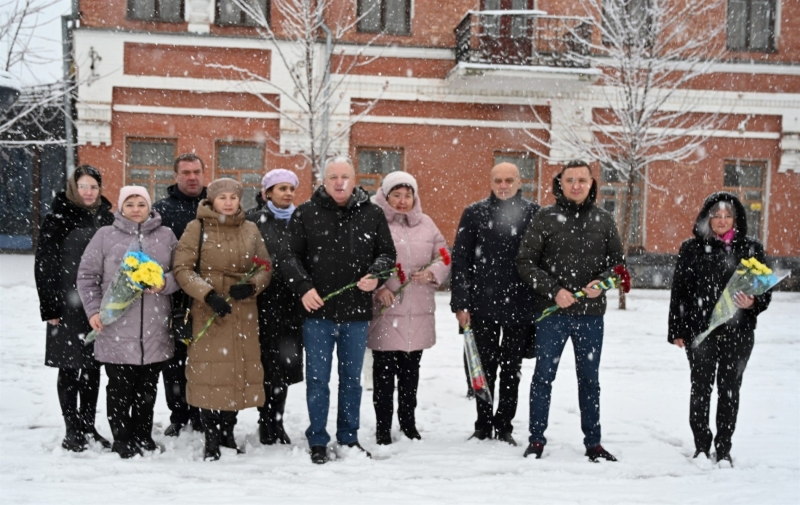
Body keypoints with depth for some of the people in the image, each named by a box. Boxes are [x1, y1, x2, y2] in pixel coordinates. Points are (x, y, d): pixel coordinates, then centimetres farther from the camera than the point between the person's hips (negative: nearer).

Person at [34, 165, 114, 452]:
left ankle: (88, 426, 21)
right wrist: (49, 308, -10)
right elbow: (44, 266, -6)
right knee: (69, 369, 3)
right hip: (69, 307, -4)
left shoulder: (106, 218, 9)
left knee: (93, 368, 10)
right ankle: (73, 431, 12)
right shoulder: (58, 219, -4)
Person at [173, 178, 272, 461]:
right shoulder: (197, 228, 0)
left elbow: (266, 268, 11)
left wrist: (252, 286, -9)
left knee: (240, 368, 6)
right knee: (210, 371, -3)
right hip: (208, 311, -3)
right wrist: (208, 294, -17)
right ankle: (211, 439, 8)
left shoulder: (250, 230, 9)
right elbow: (182, 269, -5)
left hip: (244, 312, 3)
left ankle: (228, 432, 23)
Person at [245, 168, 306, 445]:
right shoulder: (255, 220, 0)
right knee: (268, 361, 0)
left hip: (292, 301, 3)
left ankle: (276, 422, 18)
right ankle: (266, 423, 13)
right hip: (265, 300, -3)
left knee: (286, 362, 4)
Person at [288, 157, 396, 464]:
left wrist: (375, 275, -9)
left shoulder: (372, 214, 5)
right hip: (317, 311, -1)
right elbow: (292, 256, 2)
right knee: (317, 379, 4)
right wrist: (303, 287, -12)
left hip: (356, 312, 2)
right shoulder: (305, 214, 1)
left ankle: (348, 438, 26)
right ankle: (318, 441, 17)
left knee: (352, 378, 13)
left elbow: (387, 253, 10)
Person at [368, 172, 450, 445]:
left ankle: (408, 420, 30)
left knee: (411, 369, 15)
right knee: (384, 370, 2)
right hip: (385, 310, -4)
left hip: (419, 310, 4)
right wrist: (378, 288, -16)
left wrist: (432, 273, -8)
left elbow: (444, 256, 11)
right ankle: (383, 426, 15)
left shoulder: (426, 223, 10)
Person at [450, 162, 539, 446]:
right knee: (485, 366, 9)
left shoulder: (533, 214, 2)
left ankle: (504, 427, 21)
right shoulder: (473, 214, 3)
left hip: (520, 305, 0)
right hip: (482, 304, 0)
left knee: (511, 369, 9)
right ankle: (483, 426, 21)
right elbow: (459, 260, 1)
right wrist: (460, 303, -4)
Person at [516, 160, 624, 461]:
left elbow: (618, 261, 11)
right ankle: (537, 440, 18)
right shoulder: (546, 218, -2)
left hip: (591, 314, 2)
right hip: (551, 312, -2)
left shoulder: (604, 220, 6)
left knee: (590, 379, 12)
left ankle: (593, 443, 23)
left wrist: (602, 282, -9)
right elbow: (525, 263, -4)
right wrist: (553, 290, -14)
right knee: (543, 376, 6)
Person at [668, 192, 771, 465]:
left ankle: (724, 448, 19)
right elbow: (678, 291, 3)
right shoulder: (692, 248, 3)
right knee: (701, 389, 3)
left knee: (730, 390, 7)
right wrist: (676, 330, 0)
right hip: (700, 331, -1)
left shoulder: (751, 249, 5)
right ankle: (702, 447, 17)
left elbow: (765, 290, 7)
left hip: (738, 332, 1)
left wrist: (752, 303, -16)